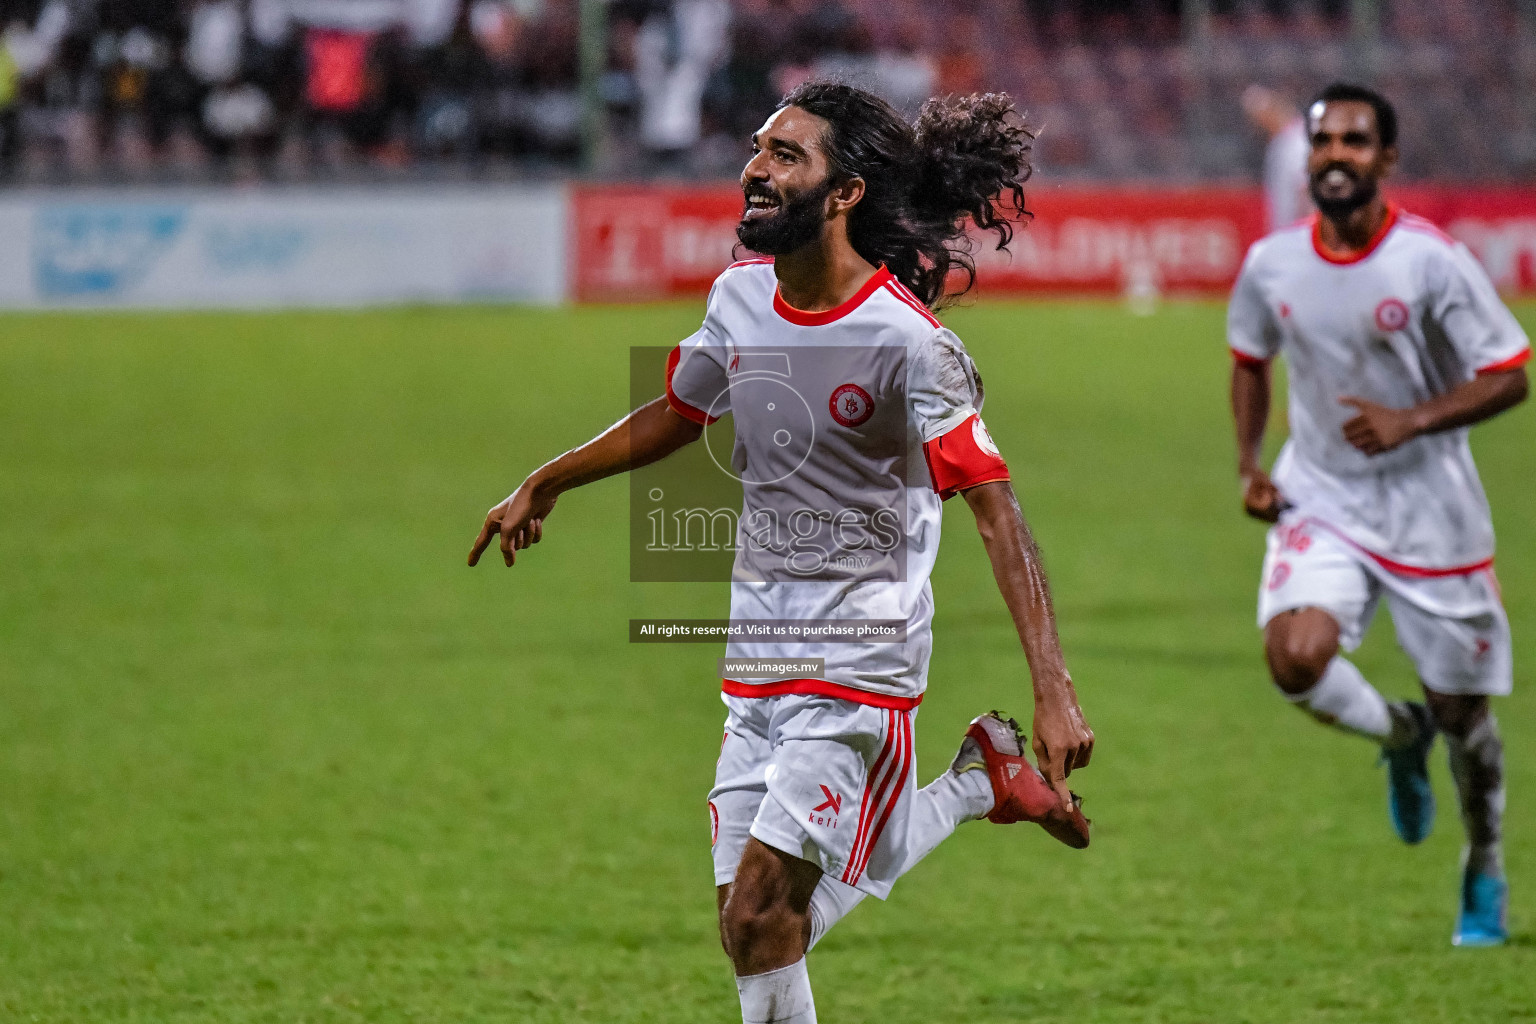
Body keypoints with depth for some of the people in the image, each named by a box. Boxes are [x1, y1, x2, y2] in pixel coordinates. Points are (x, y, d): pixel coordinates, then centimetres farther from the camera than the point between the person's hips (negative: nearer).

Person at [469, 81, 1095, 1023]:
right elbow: (676, 415, 23)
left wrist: (1054, 690, -28)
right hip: (756, 657, 7)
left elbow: (995, 508, -21)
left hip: (860, 662, -7)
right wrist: (543, 486, 32)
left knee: (763, 916, -14)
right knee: (754, 926, 8)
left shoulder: (906, 342, -18)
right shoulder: (741, 297, 3)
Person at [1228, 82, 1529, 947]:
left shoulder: (1433, 261, -16)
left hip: (1430, 511, -2)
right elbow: (1251, 360, 16)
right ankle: (1401, 736, 11)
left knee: (1462, 707, 6)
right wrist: (1250, 464, 3)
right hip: (1320, 500, 2)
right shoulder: (1272, 264, -3)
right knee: (1296, 655, -23)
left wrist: (1411, 422, -25)